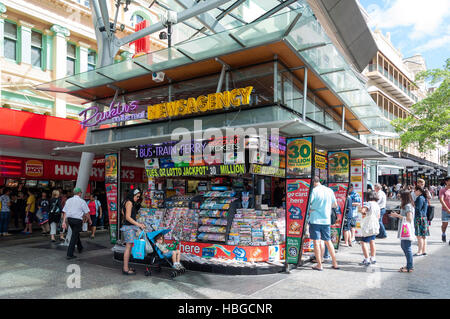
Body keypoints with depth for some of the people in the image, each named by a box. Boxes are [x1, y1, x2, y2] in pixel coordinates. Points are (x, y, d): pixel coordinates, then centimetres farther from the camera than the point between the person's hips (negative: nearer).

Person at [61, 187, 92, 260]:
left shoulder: (68, 200, 9)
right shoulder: (82, 201, -6)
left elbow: (65, 212, 5)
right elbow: (86, 213, -4)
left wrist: (64, 221, 5)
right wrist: (89, 220, 11)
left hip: (69, 219, 6)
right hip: (77, 220, -6)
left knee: (76, 233, 24)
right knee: (74, 236, -3)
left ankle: (80, 248, 40)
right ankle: (69, 254, -4)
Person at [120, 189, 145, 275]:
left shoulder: (131, 203, 19)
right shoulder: (129, 202, -10)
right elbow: (128, 217, -17)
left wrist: (139, 224, 16)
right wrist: (138, 224, -19)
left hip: (131, 227, 10)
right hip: (129, 227, -10)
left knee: (129, 248, 11)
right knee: (128, 247, -9)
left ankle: (126, 267, 17)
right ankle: (125, 269, -6)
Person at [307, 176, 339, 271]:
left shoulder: (314, 191, -10)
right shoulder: (330, 190, 5)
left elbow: (308, 204, -12)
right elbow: (335, 205, 13)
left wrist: (310, 209, 9)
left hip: (315, 220, -5)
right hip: (326, 220, 5)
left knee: (316, 241, 1)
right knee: (328, 241, 15)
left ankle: (319, 265, 4)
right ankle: (335, 263, 20)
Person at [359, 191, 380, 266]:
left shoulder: (369, 204, -14)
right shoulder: (377, 205, 10)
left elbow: (362, 210, -29)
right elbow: (378, 216, 18)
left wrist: (364, 213, -8)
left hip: (368, 227, -9)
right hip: (375, 226, 9)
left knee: (363, 242, -5)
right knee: (372, 242, 19)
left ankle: (367, 260, -8)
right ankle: (373, 258, 26)